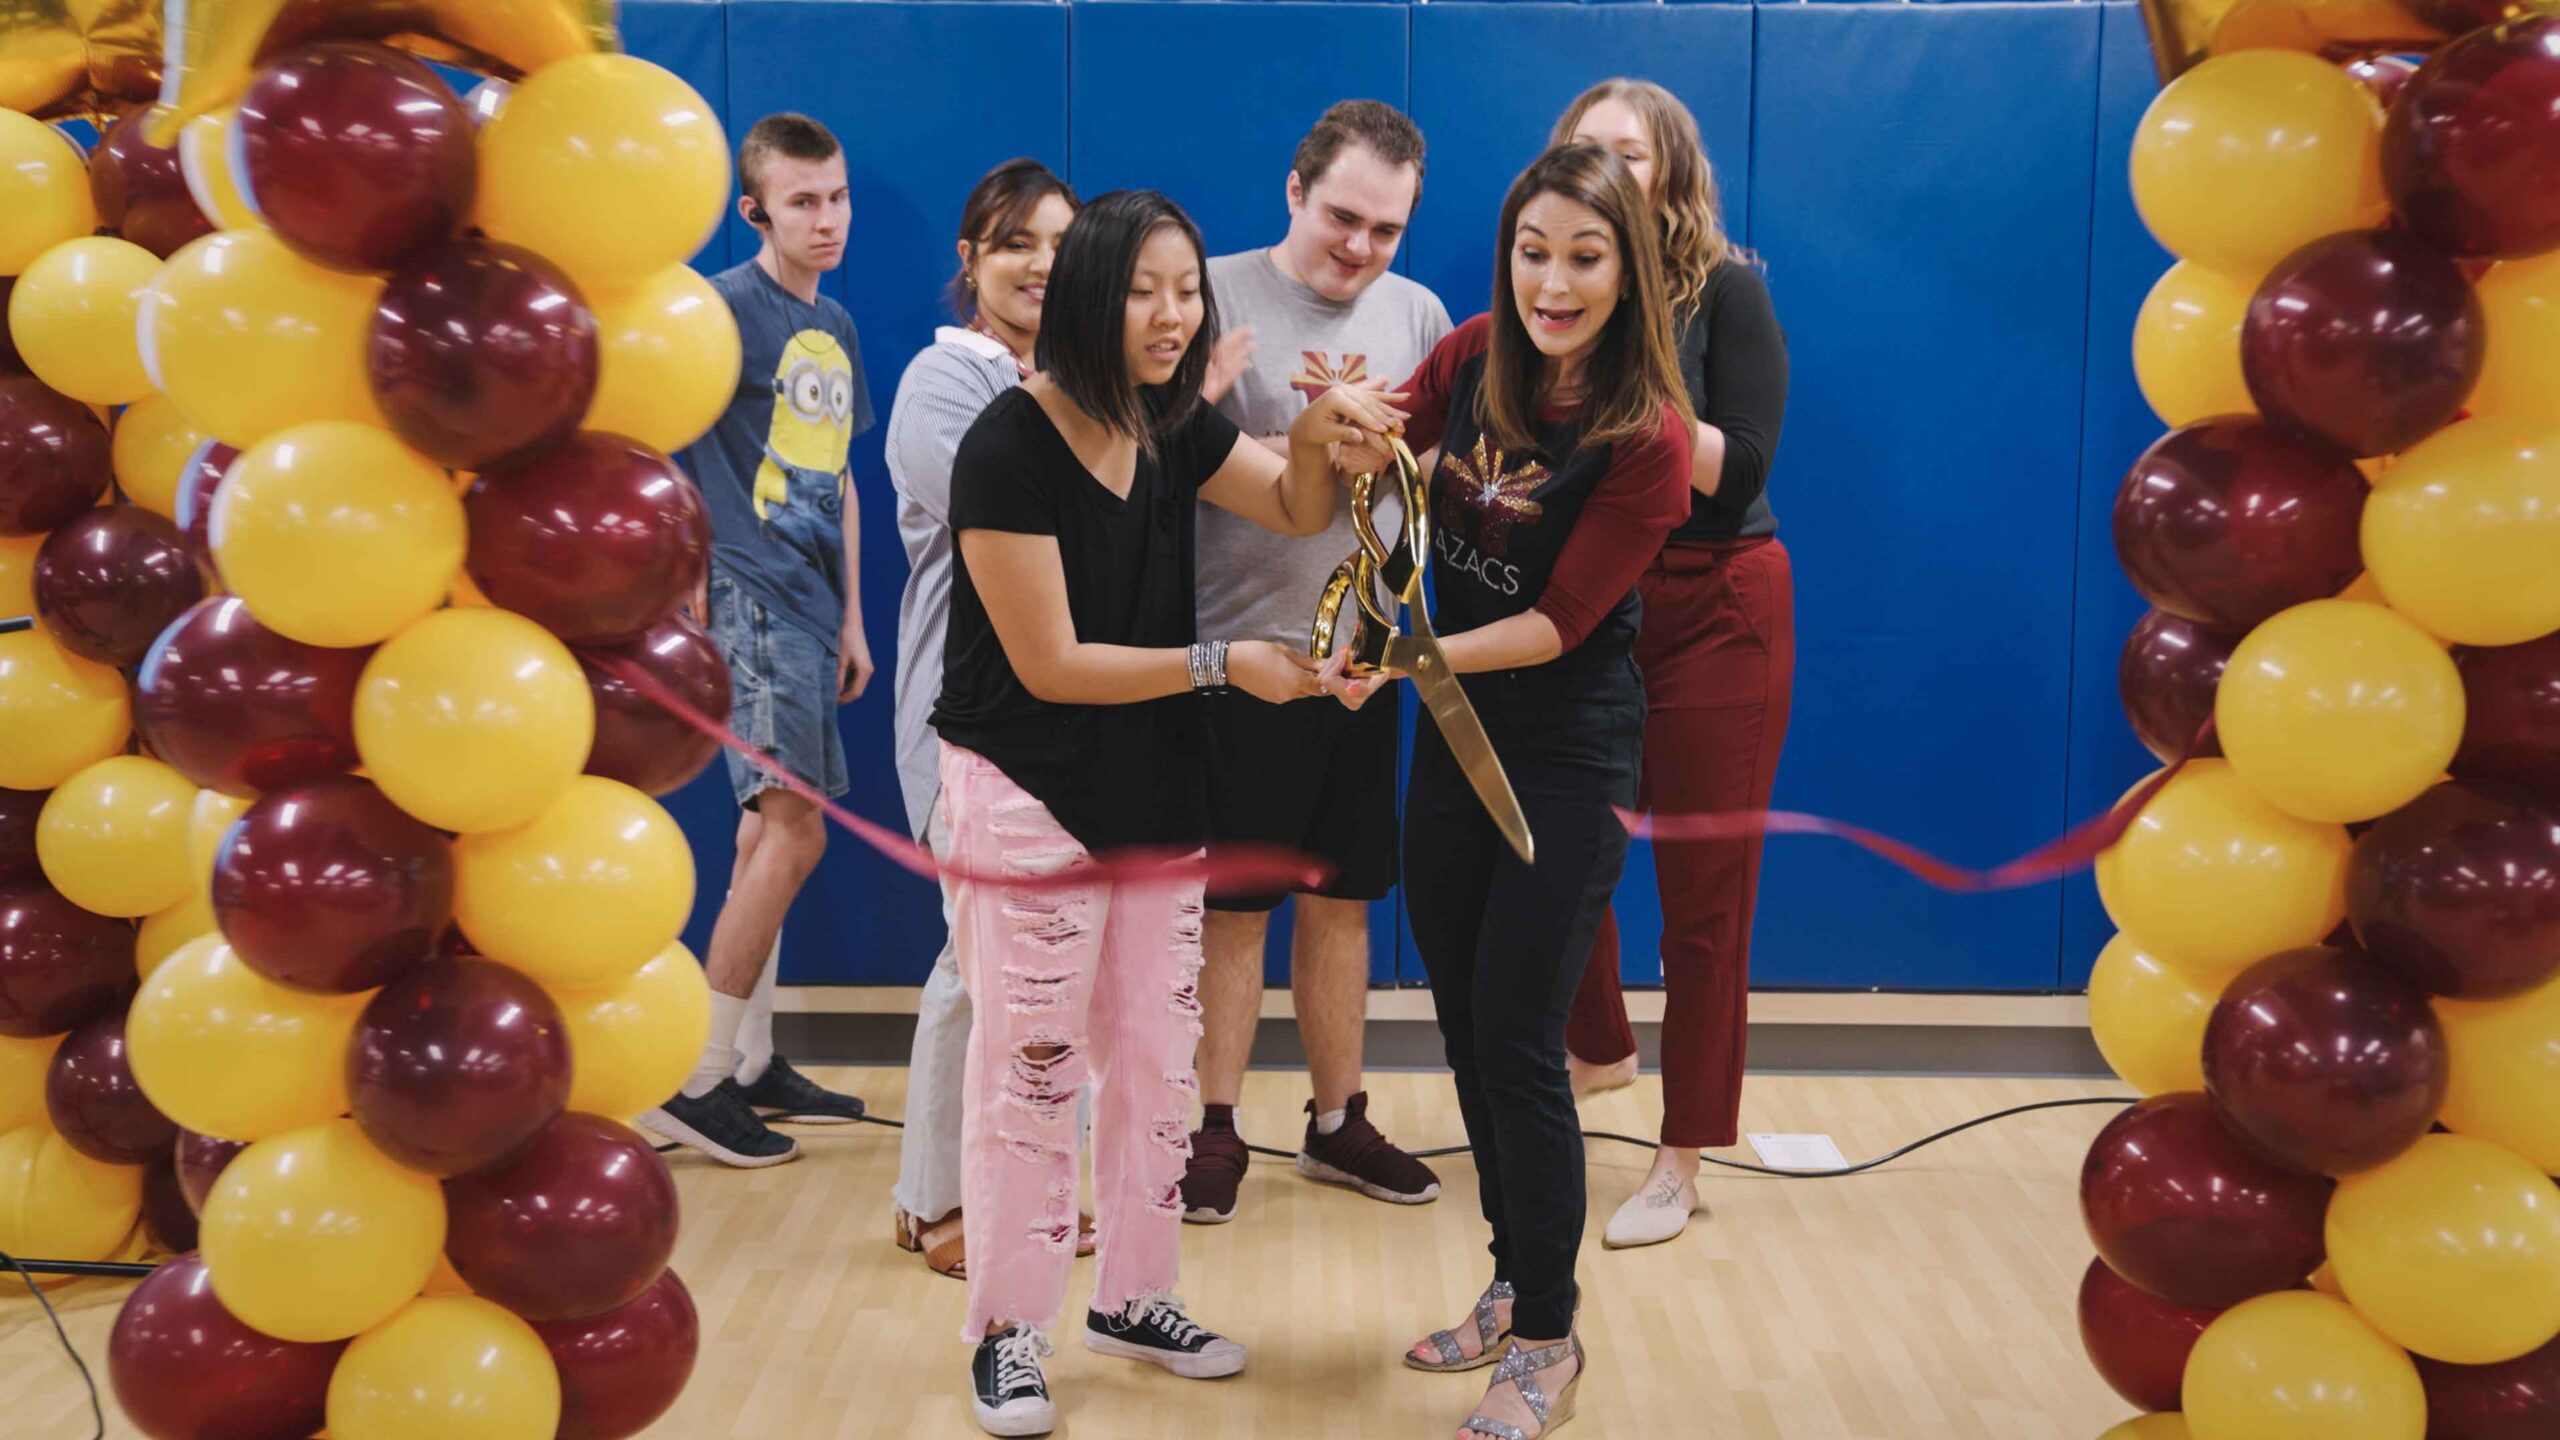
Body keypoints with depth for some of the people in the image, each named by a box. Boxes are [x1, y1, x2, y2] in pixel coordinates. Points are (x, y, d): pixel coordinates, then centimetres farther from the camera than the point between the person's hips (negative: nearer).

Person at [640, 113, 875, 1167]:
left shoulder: (837, 330, 17)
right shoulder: (724, 307, -7)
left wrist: (851, 617, 19)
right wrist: (686, 593, -15)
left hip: (808, 606, 8)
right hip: (748, 595, -8)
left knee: (770, 828, 11)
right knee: (793, 826, -14)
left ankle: (750, 1063, 20)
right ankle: (694, 1078, -6)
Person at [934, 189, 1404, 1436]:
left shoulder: (1172, 425, 2)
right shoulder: (1010, 447, -18)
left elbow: (1297, 511, 4)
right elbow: (1051, 665, -19)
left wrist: (1318, 437, -18)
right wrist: (1222, 664, -19)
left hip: (1153, 793, 7)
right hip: (1029, 799, -7)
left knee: (1157, 1057, 13)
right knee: (1030, 1069, 1)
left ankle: (1133, 1297, 30)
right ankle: (1008, 1333, 17)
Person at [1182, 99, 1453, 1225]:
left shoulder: (1417, 315, 6)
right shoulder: (1216, 296, -7)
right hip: (1240, 654, -4)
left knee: (1342, 900, 14)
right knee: (1234, 908, 5)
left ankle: (1337, 1122, 28)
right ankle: (1215, 1129, 20)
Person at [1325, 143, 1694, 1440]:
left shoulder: (1646, 437, -19)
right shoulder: (1475, 358, -4)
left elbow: (1557, 623, -19)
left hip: (1567, 758, -6)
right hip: (1455, 735, 6)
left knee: (1516, 1041, -3)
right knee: (1463, 1022, 15)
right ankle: (1514, 1283, 35)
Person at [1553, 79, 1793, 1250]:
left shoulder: (1725, 292, -5)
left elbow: (1738, 469, -14)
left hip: (1711, 615, -3)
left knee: (1702, 890, 2)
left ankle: (1682, 1162, 15)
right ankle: (1597, 1045, 42)